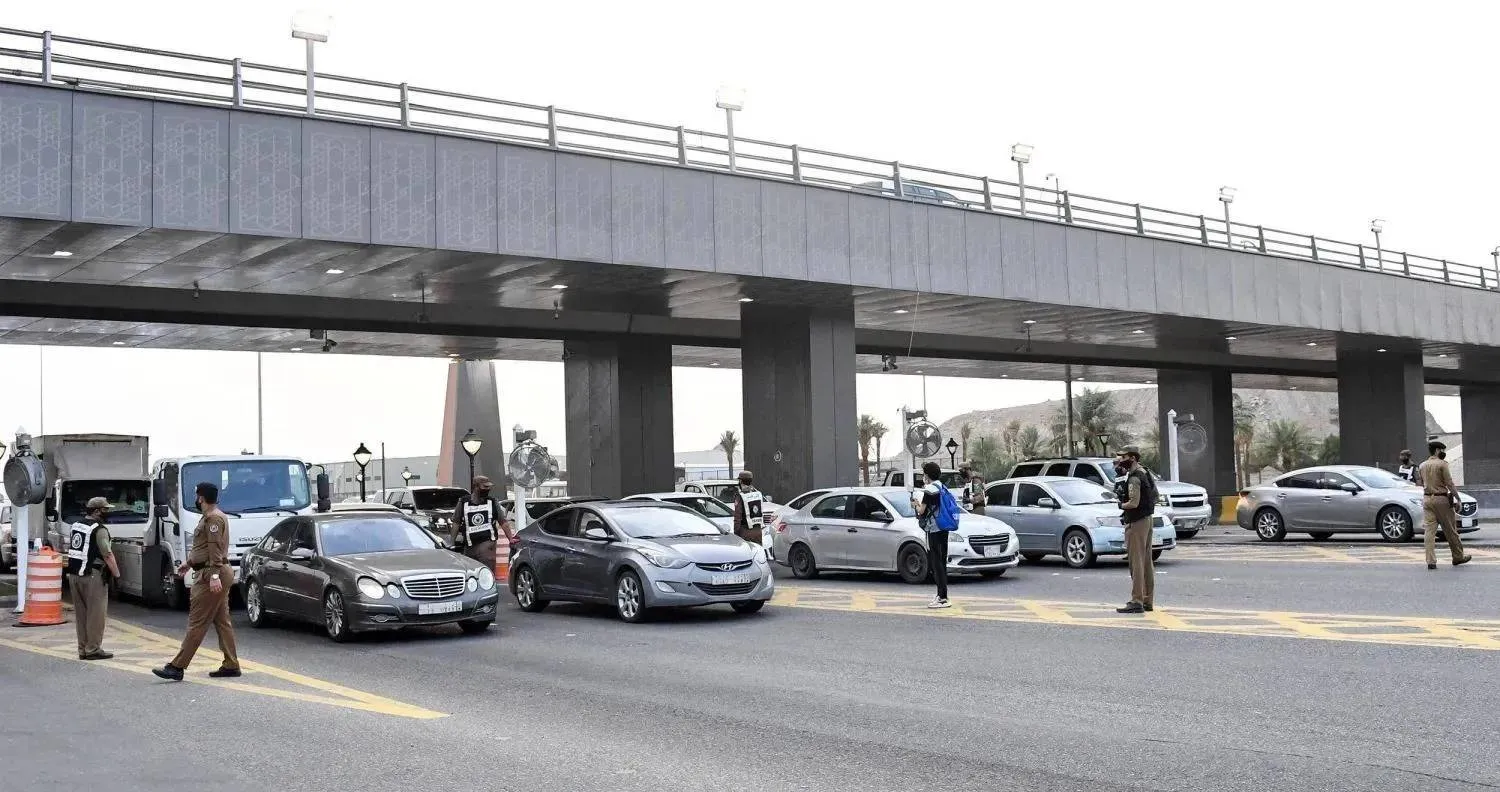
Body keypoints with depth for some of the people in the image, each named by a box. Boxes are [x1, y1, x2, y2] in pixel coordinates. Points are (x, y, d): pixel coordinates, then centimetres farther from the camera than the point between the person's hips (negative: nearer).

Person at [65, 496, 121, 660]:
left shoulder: (75, 527, 13)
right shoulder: (99, 530, -13)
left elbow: (70, 549, 19)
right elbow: (108, 555, -17)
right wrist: (116, 574, -8)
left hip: (74, 575, 8)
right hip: (92, 576, -8)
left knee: (81, 614, 13)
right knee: (96, 613, -2)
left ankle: (83, 649, 17)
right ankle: (93, 649, -1)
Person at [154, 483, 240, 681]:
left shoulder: (213, 518, -14)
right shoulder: (210, 517, 20)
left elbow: (216, 549, -22)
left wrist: (214, 575, -27)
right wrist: (189, 563, 35)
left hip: (210, 576, -11)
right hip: (216, 575, 11)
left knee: (197, 623, -9)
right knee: (222, 621, 10)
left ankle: (177, 667, -8)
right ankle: (231, 665, 12)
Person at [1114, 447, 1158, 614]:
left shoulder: (1134, 478, -18)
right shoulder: (1145, 474, 13)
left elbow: (1134, 503, -25)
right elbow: (1155, 496, 24)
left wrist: (1121, 505, -6)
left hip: (1137, 523, -10)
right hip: (1147, 519, 10)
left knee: (1136, 562, -8)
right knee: (1146, 561, 13)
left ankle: (1137, 601, -8)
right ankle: (1148, 600, 19)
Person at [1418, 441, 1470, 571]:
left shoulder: (1422, 466, 9)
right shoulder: (1442, 464, -9)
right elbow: (1450, 483, -11)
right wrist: (1458, 499, -7)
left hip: (1427, 499, 5)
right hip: (1441, 499, -5)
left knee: (1429, 530, -1)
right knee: (1450, 530, 9)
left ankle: (1431, 561, -6)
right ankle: (1458, 557, 22)